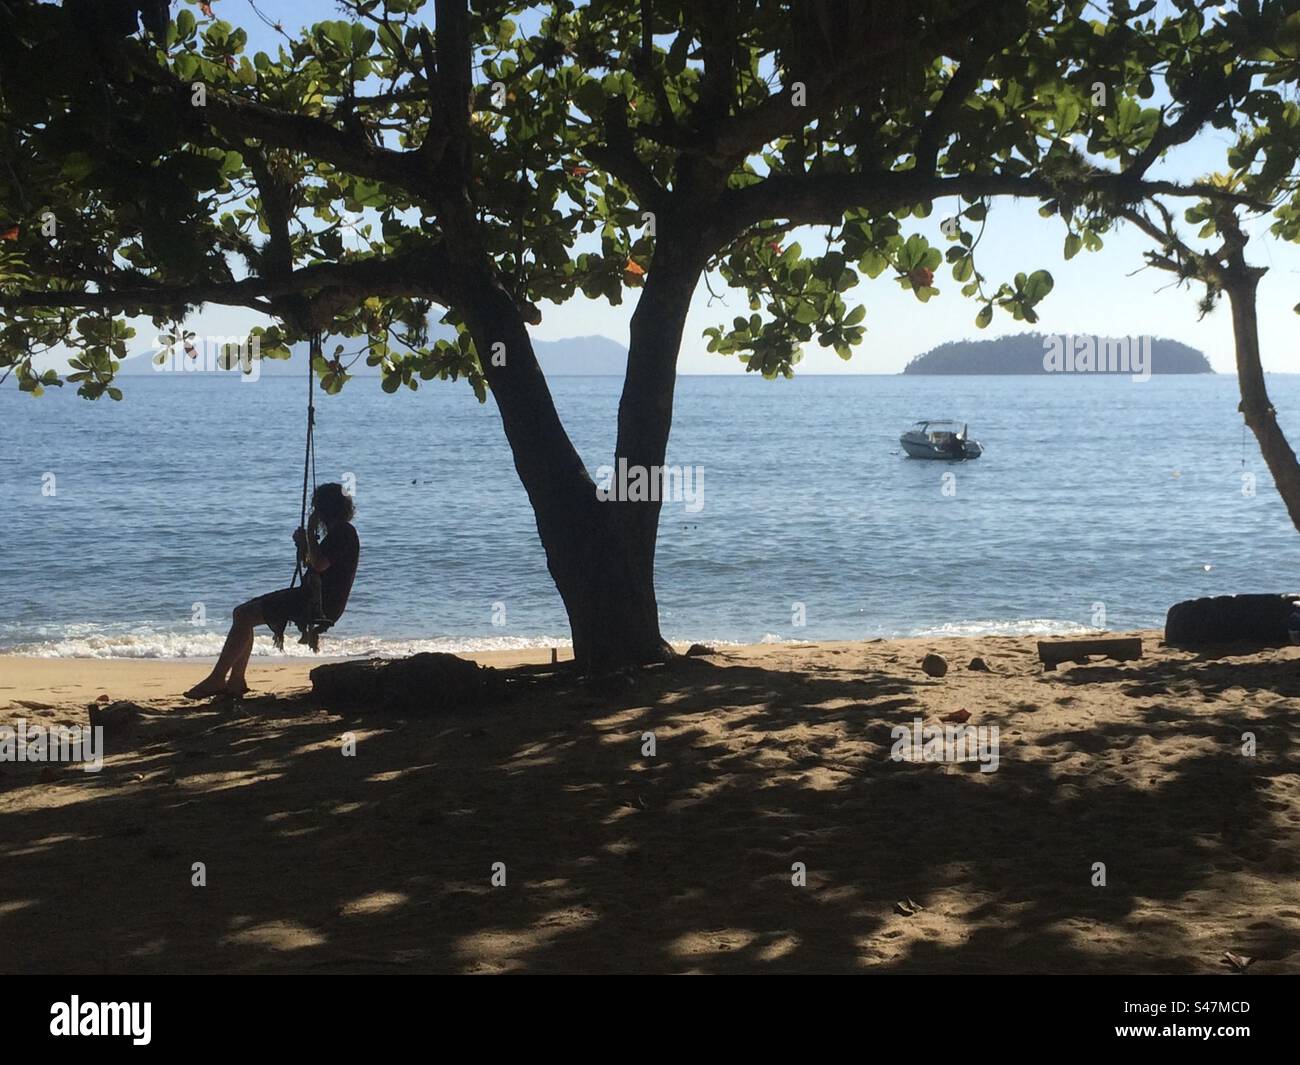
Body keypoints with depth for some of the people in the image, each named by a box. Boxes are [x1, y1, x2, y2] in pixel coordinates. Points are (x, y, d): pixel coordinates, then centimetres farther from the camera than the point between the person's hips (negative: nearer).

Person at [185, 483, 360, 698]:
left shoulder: (343, 532, -13)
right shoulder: (338, 532, 20)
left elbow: (319, 564, -25)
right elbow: (310, 564, 26)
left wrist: (310, 533, -12)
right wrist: (302, 544, 7)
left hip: (320, 603, -11)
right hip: (313, 597, 11)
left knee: (245, 616, -16)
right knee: (242, 612, 11)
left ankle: (217, 679, -14)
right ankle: (235, 681, 8)